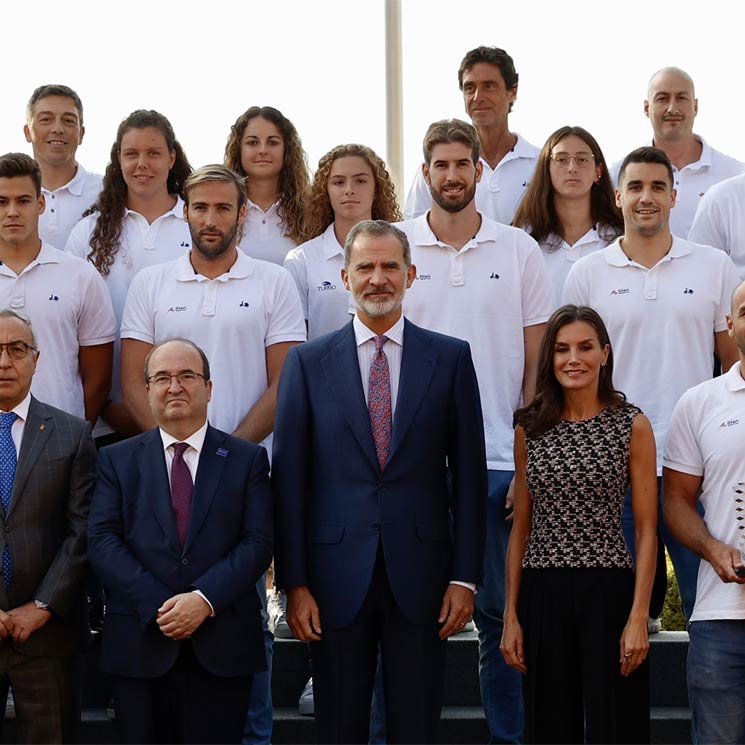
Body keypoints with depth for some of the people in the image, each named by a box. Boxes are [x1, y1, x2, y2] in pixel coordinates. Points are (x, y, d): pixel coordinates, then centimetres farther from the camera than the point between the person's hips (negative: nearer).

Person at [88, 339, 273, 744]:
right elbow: (101, 540, -1)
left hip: (223, 648, 0)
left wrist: (204, 599, -15)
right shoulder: (117, 459, 9)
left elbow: (258, 542, -1)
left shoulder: (248, 459, 8)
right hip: (139, 646, 1)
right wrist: (158, 605, -13)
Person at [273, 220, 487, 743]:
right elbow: (288, 477, 1)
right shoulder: (308, 361, 4)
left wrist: (465, 577, -2)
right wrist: (294, 582, -4)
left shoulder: (450, 357, 4)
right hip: (337, 574, 0)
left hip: (421, 573, 0)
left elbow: (469, 472, 3)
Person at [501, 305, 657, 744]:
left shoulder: (632, 426, -1)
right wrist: (511, 615, 6)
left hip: (607, 592, -3)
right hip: (542, 595, 3)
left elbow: (647, 530, -3)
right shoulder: (530, 429, 7)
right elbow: (521, 528, 10)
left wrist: (638, 617, -11)